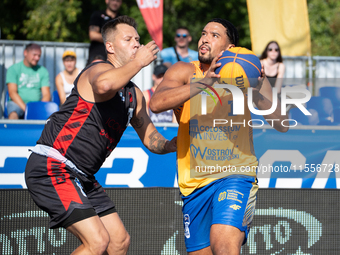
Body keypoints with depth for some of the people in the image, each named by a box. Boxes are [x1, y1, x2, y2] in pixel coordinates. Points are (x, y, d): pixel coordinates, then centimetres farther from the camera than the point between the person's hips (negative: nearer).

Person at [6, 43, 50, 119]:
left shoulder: (43, 71, 14)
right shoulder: (13, 69, 5)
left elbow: (46, 94, 6)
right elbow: (12, 93, -6)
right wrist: (25, 108, -21)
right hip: (18, 103, -2)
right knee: (13, 114, -38)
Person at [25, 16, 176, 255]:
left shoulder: (134, 95, 17)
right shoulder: (100, 70, -12)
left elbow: (151, 139, 23)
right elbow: (103, 84, -39)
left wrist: (174, 143, 1)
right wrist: (138, 62, -25)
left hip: (81, 176, 10)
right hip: (51, 169, -10)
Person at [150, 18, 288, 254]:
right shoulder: (185, 72, 2)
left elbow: (282, 125, -2)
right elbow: (156, 104, -18)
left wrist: (258, 93, -19)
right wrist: (202, 83, -28)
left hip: (235, 175, -3)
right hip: (195, 183, 3)